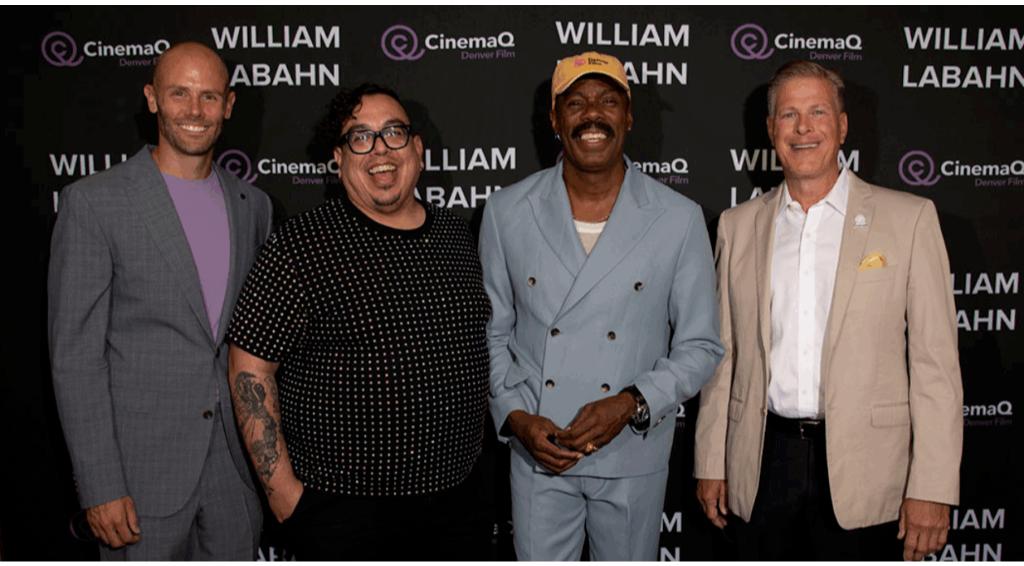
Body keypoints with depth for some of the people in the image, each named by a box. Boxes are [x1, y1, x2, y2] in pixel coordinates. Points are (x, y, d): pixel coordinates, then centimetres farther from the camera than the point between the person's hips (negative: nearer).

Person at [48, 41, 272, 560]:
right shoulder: (92, 202, -8)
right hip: (143, 469, -4)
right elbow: (74, 354, -10)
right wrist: (99, 486, -13)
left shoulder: (252, 205, 7)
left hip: (237, 463, 4)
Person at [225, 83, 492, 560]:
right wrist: (282, 489, -13)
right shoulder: (304, 246, -11)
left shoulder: (456, 236, 7)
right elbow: (250, 366, -11)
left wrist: (473, 455, 14)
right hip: (345, 510, -5)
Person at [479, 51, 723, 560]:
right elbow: (492, 332, 3)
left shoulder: (679, 219, -7)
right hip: (537, 453, 0)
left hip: (633, 454, 0)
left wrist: (630, 404, -17)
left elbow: (699, 347, -3)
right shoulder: (507, 211, -4)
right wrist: (516, 416, -10)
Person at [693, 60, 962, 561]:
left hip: (860, 469, -2)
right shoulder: (738, 225, 7)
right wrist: (710, 463, 8)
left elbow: (935, 363, -4)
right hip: (761, 467, 3)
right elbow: (722, 354, 9)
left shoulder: (909, 218, -1)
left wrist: (932, 487, -8)